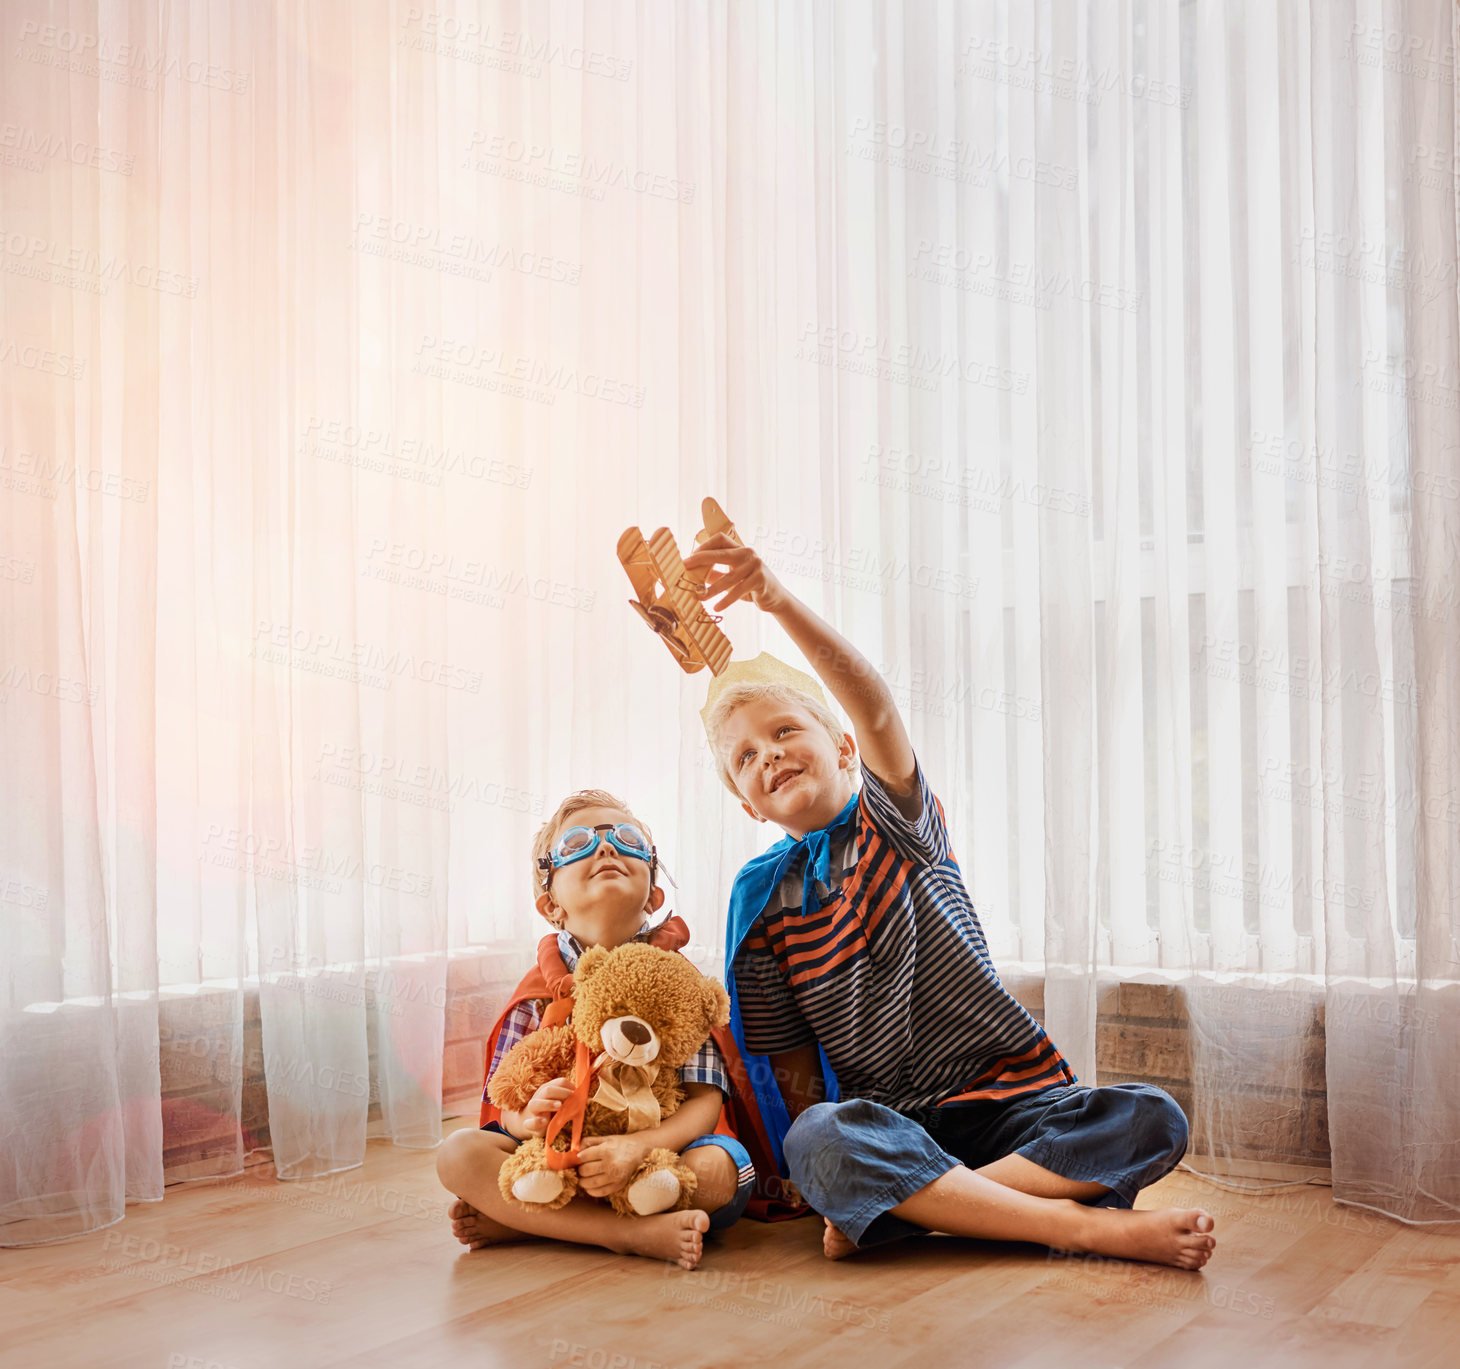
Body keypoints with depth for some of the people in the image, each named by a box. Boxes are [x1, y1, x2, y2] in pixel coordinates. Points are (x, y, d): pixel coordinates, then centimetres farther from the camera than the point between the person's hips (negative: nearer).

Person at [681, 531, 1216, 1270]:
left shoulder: (896, 823, 2)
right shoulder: (761, 897, 7)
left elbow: (877, 710, -20)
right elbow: (793, 1061, 6)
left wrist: (777, 598, -36)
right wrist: (827, 1175, -11)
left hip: (1007, 1099, 1)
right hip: (885, 1124, 0)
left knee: (1152, 1119, -24)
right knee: (816, 1142, -35)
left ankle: (909, 1207, -26)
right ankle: (1094, 1225, -32)